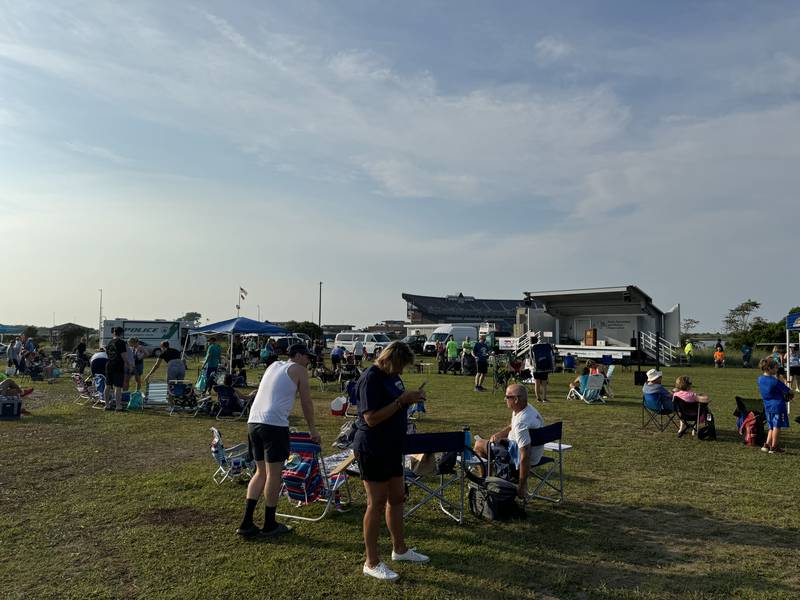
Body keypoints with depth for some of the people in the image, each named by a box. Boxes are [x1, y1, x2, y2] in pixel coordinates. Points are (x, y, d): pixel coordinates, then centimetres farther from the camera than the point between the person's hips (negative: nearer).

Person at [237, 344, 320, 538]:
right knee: (274, 474, 3)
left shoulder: (274, 365, 24)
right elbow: (306, 403, 6)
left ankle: (246, 524, 14)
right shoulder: (299, 370, 4)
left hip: (253, 420, 7)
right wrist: (312, 429, 17)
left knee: (261, 472, 16)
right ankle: (269, 525, 12)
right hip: (274, 423, -7)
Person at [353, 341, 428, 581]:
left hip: (392, 447, 9)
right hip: (372, 450, -9)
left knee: (397, 498, 18)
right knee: (377, 504, 0)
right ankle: (372, 562, 14)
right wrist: (402, 400, -25)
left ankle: (400, 549, 35)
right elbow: (371, 418, -24)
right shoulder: (370, 379, -20)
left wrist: (410, 399, -1)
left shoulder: (392, 376, 8)